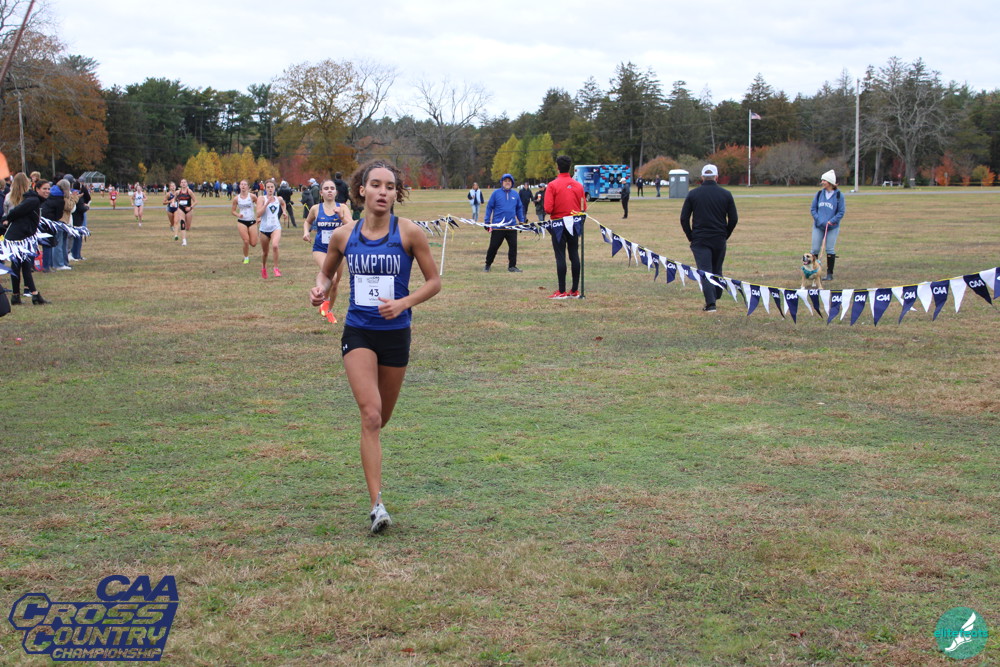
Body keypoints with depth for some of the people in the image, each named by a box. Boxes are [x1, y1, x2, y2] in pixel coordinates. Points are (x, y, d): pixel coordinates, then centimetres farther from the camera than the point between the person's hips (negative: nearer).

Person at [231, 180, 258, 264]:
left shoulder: (252, 196, -6)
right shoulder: (236, 198, -1)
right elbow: (233, 210, 8)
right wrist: (238, 215, -13)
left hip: (252, 222, 0)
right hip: (241, 221, 0)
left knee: (253, 244, -2)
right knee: (246, 241, -11)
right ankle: (246, 258, 12)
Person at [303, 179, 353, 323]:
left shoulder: (343, 208, -4)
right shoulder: (316, 209, -1)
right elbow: (307, 221, 19)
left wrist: (341, 216, -31)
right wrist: (306, 231, 0)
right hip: (320, 249, -2)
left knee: (335, 283, 13)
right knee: (331, 277, -26)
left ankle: (329, 311, 37)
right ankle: (325, 301, 3)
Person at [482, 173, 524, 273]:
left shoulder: (515, 195, 9)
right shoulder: (496, 193, 0)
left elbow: (519, 208, 17)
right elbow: (489, 207, 2)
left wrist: (521, 221, 13)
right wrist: (487, 222, -1)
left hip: (512, 227, 3)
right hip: (497, 226, -3)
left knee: (513, 246, 1)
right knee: (493, 246, 3)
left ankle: (512, 266, 11)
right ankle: (487, 265, 18)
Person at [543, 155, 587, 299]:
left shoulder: (552, 185, -10)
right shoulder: (578, 185, 3)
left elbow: (548, 209, -15)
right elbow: (584, 207, 5)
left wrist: (552, 213, 6)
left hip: (558, 224, -4)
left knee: (560, 256, -3)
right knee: (574, 255, 8)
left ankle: (562, 291, -4)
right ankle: (575, 291, 10)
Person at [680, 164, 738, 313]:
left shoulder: (693, 194, 0)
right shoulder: (726, 194, 1)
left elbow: (684, 218, -1)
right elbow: (734, 219, 2)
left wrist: (690, 237, 9)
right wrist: (725, 235, 14)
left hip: (699, 240, -1)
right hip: (719, 239, 1)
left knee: (705, 271, -4)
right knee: (717, 270, 17)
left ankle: (710, 303, -14)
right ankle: (715, 298, 23)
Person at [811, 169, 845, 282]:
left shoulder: (838, 195, -4)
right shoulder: (819, 194, 5)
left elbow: (841, 212, -3)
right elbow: (813, 208, 9)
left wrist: (831, 221, -14)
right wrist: (818, 219, -6)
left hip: (832, 227, -3)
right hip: (818, 226, 3)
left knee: (830, 250, 1)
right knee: (815, 249, 0)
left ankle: (830, 274, 9)